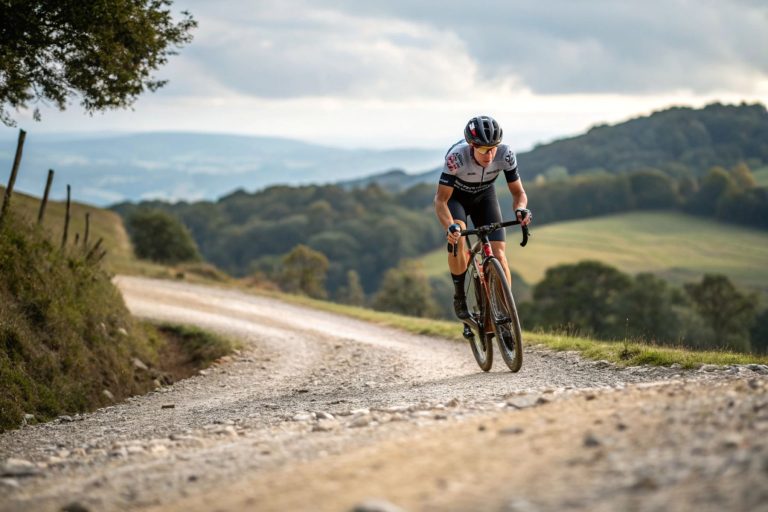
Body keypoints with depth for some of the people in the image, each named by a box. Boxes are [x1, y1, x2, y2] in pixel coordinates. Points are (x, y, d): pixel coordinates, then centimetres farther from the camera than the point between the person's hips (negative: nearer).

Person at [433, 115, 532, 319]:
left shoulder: (505, 154, -30)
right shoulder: (457, 156, -37)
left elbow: (518, 192, -19)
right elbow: (441, 200, -33)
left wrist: (520, 209, -42)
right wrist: (450, 227, -52)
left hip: (484, 196, 2)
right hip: (456, 196, -2)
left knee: (499, 254, -13)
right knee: (457, 239, -31)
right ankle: (459, 295, -10)